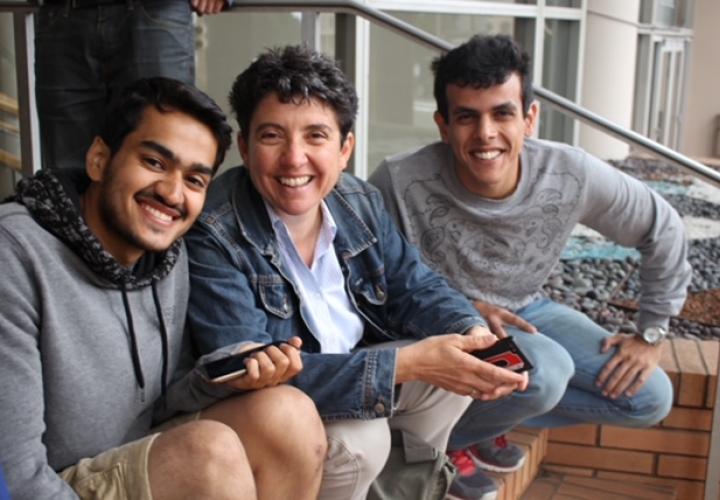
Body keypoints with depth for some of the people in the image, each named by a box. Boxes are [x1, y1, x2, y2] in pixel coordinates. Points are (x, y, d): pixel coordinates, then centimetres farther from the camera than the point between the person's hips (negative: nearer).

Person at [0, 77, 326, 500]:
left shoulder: (171, 254, -1)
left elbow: (162, 402, 4)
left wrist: (219, 378, -18)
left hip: (141, 460, 6)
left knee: (288, 413, -14)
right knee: (211, 448, -28)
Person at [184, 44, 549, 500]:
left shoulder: (360, 202, -5)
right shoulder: (212, 238, -26)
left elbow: (416, 287, 2)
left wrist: (472, 333, -22)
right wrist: (406, 363, -38)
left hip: (354, 364, 7)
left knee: (453, 366, -5)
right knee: (358, 440, -30)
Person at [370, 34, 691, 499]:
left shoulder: (573, 176, -21)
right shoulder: (400, 183, -30)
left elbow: (662, 229, -4)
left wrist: (652, 334, -1)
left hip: (525, 310, 5)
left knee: (650, 398, -2)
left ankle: (491, 416, 8)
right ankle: (440, 440, -1)